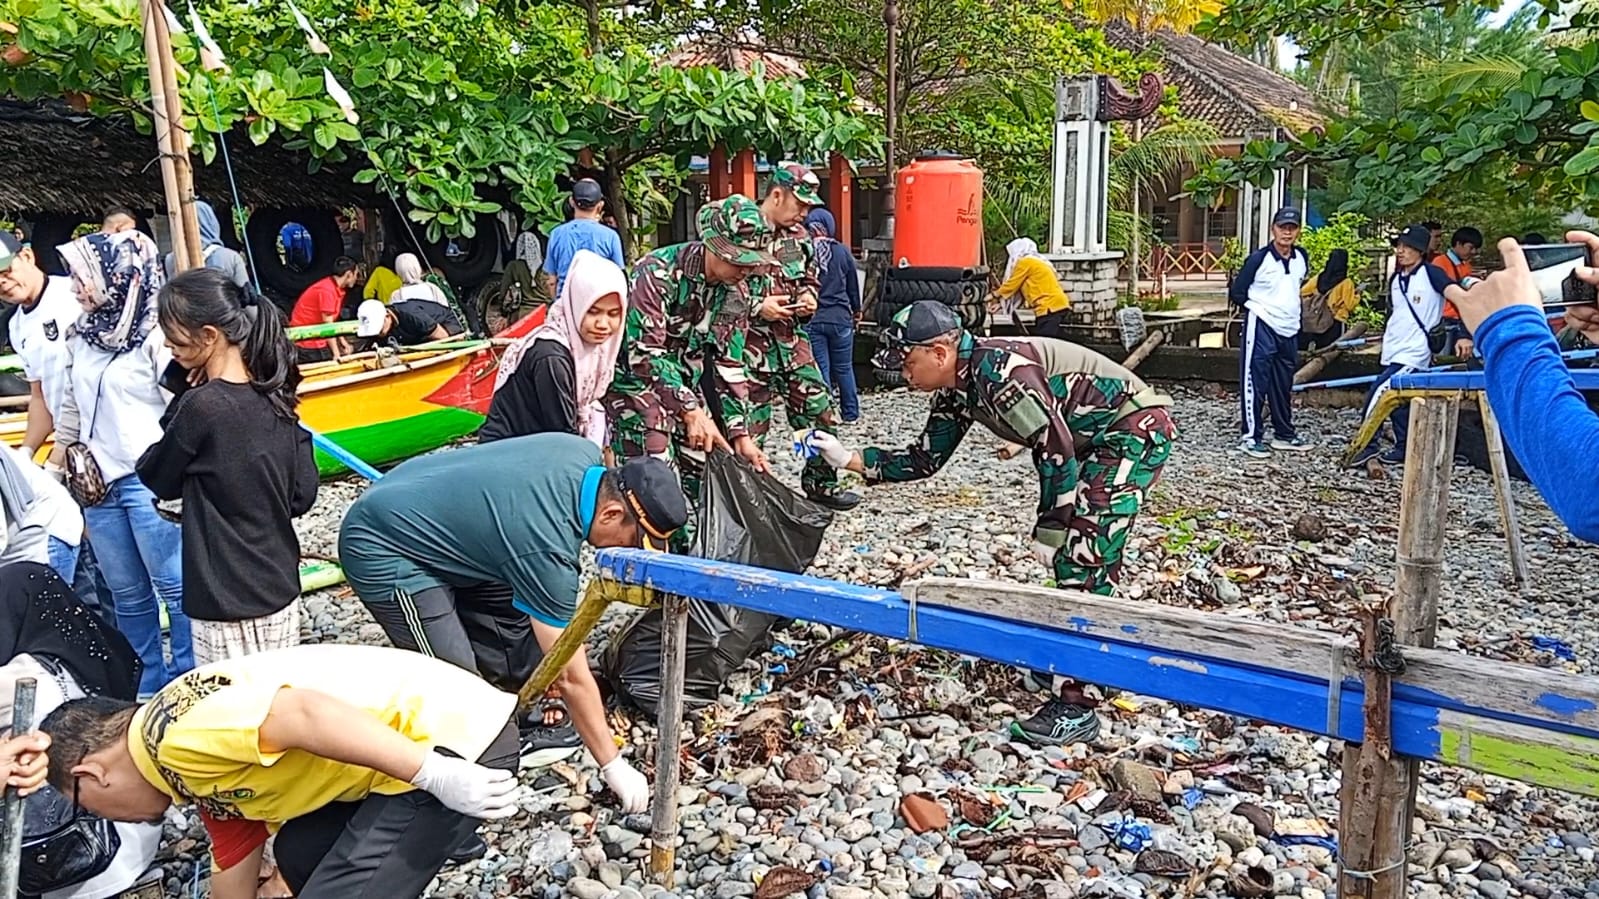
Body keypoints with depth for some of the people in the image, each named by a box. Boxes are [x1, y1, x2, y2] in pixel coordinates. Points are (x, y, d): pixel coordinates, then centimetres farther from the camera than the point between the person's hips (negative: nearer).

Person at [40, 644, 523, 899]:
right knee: (301, 853, 25)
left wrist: (436, 776, -25)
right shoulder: (204, 773, 20)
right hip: (428, 739, 10)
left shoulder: (177, 738, -10)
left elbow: (302, 714, -25)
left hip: (457, 740, -10)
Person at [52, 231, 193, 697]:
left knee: (175, 586, 0)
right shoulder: (84, 336, 10)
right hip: (98, 483, 8)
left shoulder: (154, 336, -12)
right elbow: (72, 407, 21)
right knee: (127, 593, 15)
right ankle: (149, 684, 27)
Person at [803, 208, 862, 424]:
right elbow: (853, 285, 10)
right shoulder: (842, 252, 0)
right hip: (840, 318, 2)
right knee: (844, 368, 13)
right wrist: (856, 310, 26)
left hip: (812, 319, -1)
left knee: (820, 369, 4)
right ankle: (851, 414, 20)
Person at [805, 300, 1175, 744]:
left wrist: (1048, 531, -18)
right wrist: (848, 458, 8)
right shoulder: (957, 391, 4)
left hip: (1137, 428, -10)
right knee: (1069, 551, 17)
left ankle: (1073, 708, -11)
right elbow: (925, 459, 12)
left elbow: (1056, 450, -26)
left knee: (1081, 556, -14)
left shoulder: (1000, 372, -26)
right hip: (1095, 440, 10)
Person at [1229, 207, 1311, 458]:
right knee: (1255, 382, -6)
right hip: (1261, 327, -6)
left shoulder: (1302, 257, 7)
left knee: (1284, 385, 15)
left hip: (1290, 329, 6)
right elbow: (1236, 293, -5)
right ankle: (1251, 436, 0)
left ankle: (1284, 433, 25)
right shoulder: (1258, 259, -11)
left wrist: (1293, 310, 17)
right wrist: (1258, 307, -1)